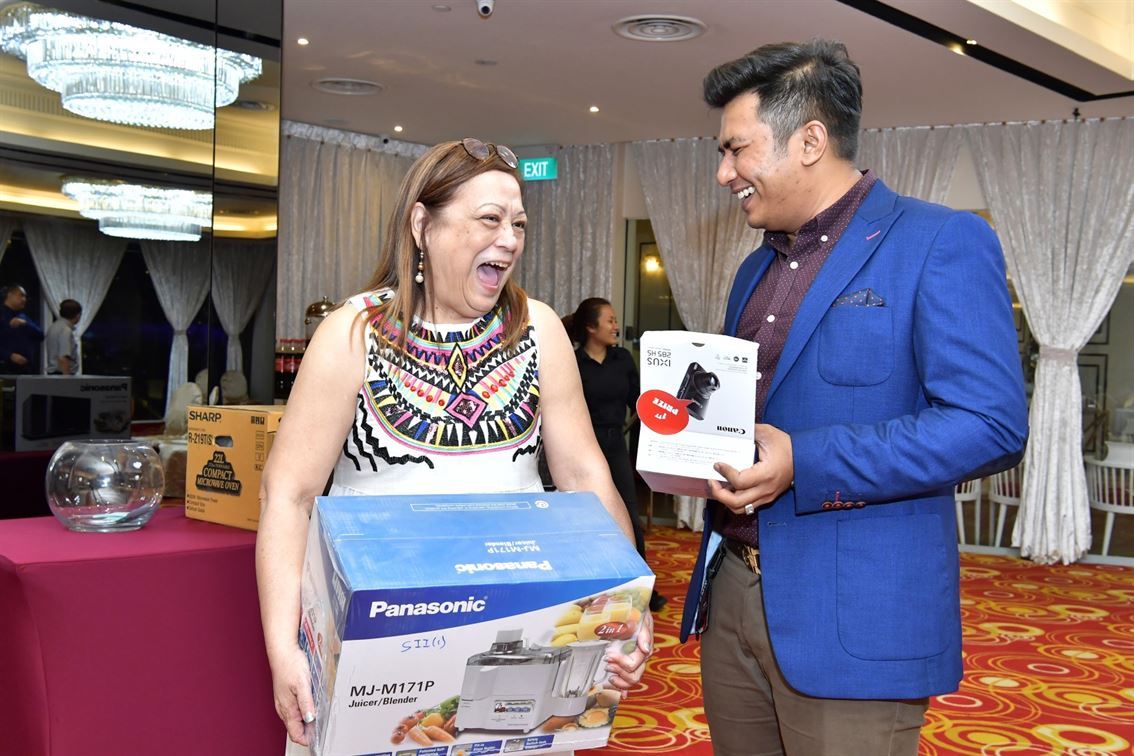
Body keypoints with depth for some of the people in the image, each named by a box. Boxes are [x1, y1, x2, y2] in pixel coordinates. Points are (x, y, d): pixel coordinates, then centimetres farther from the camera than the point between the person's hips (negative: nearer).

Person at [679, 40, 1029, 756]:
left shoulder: (943, 243, -9)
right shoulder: (756, 270, 15)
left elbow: (992, 424, -18)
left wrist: (804, 464, -23)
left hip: (853, 618, -7)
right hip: (731, 591, 7)